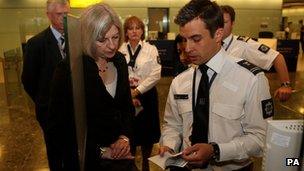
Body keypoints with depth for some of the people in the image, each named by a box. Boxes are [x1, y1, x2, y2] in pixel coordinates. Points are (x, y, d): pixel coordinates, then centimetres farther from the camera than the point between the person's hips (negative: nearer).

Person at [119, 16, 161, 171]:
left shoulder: (151, 49, -2)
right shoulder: (120, 50, -1)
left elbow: (156, 74, -9)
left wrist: (137, 91, -12)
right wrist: (128, 94, -12)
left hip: (146, 94, 0)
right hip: (126, 95, 0)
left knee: (147, 129, 10)